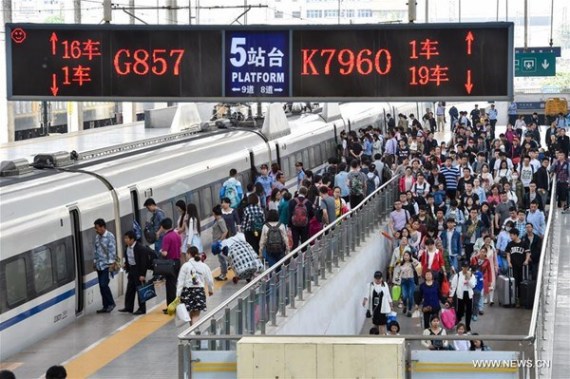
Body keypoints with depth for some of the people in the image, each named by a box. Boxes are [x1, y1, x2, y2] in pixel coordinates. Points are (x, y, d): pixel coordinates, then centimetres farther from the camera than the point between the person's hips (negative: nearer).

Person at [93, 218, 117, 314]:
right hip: (99, 265, 7)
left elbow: (112, 251, -13)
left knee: (104, 285, -14)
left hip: (106, 265, -7)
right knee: (101, 286, 7)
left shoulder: (110, 236, -10)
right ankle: (106, 306, 14)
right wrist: (95, 261, 13)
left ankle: (111, 303, 3)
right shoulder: (97, 237, 10)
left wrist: (111, 263, -16)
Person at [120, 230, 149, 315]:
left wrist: (142, 275, -20)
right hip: (131, 270, 8)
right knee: (130, 289, 12)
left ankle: (142, 309, 7)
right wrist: (127, 269, 10)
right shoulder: (128, 247, 3)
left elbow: (143, 262, -19)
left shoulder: (141, 248, -20)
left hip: (139, 271, -8)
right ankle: (128, 307, 21)